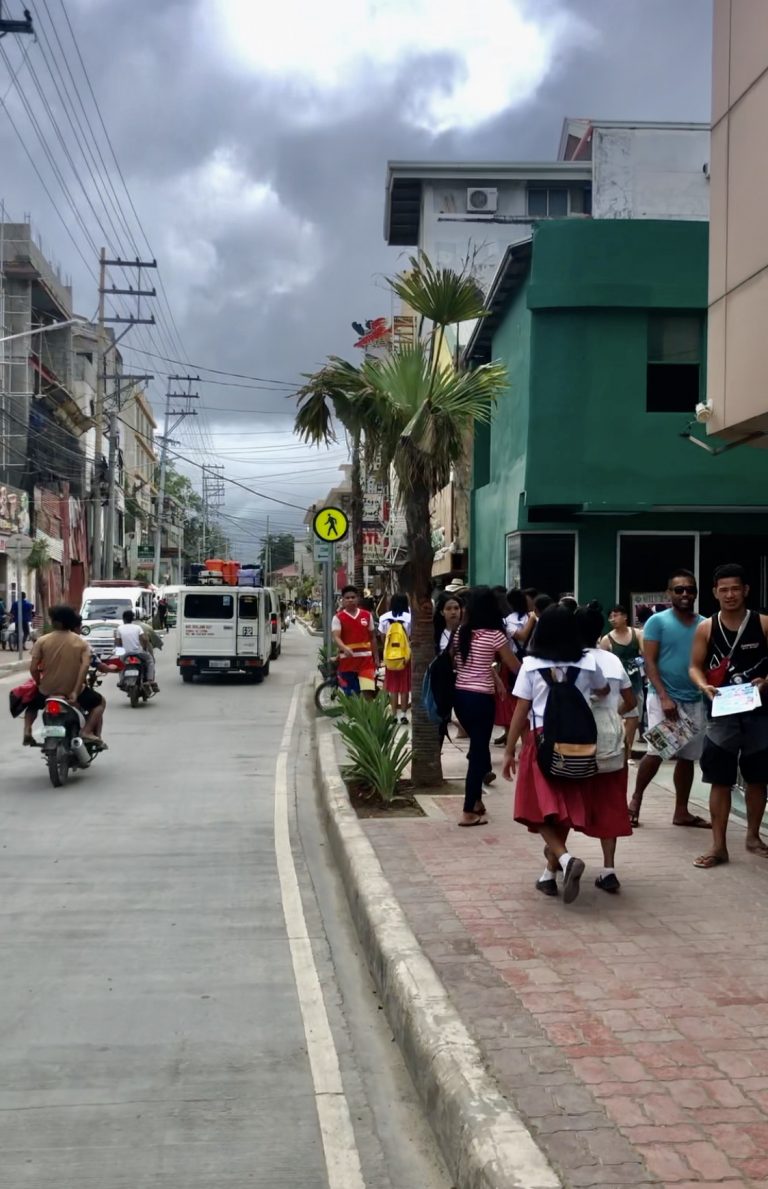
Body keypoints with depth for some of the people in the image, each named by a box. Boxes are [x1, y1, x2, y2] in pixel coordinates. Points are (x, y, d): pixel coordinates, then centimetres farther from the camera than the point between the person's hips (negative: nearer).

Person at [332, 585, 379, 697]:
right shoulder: (338, 618, -3)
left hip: (365, 659, 1)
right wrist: (345, 649, -36)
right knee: (350, 695, 8)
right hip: (347, 660, -1)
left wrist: (376, 658, 9)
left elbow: (372, 638, 12)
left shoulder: (367, 615, 6)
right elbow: (336, 637, -16)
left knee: (368, 691, -11)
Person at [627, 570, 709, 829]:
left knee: (688, 757, 8)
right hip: (664, 698, -5)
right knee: (656, 752, -12)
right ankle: (636, 799, 10)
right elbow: (649, 663, -9)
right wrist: (664, 696, -17)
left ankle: (681, 812, 19)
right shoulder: (658, 621, -5)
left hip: (694, 700, 5)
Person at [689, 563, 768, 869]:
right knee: (720, 781, 0)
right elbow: (695, 667, 4)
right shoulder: (706, 628, 0)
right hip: (722, 713, 0)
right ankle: (718, 846, 6)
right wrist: (705, 686, -15)